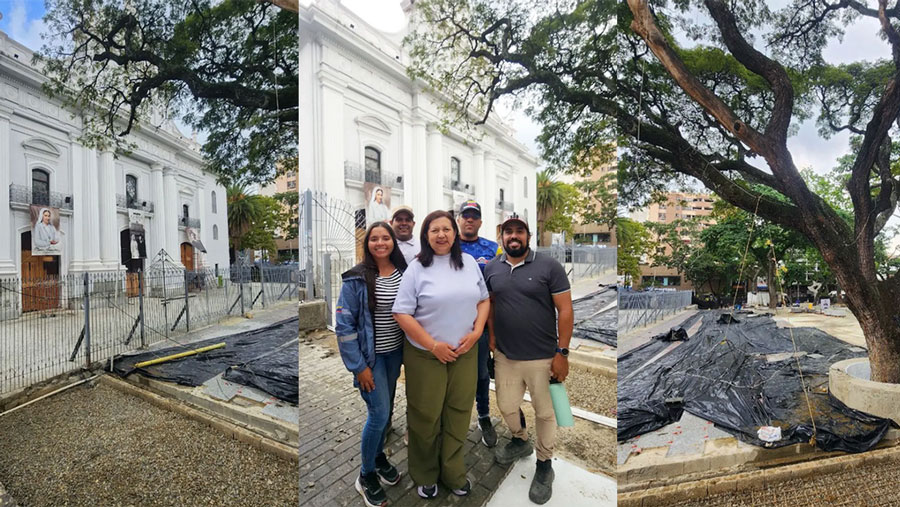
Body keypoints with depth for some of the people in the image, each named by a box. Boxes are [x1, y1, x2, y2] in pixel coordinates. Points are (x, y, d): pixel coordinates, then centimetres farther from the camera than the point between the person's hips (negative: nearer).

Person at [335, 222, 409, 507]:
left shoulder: (404, 273, -2)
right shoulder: (356, 279, -15)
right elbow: (344, 325, -14)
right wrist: (358, 366, -14)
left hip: (395, 352, 5)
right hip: (370, 355, -4)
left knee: (386, 409, 17)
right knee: (379, 414, -3)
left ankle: (379, 456, 41)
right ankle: (366, 476, 20)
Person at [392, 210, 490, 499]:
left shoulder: (470, 263, 4)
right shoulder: (417, 269, -9)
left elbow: (483, 300, 10)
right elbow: (401, 313, -12)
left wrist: (476, 332, -5)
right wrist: (433, 345, -14)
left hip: (464, 353, 3)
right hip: (425, 356, -3)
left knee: (458, 414, 13)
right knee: (426, 417, 9)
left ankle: (453, 473, 33)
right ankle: (424, 476, 31)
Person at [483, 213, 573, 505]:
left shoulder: (549, 267, -10)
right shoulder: (491, 270, 2)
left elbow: (565, 311, -10)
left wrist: (562, 352, -12)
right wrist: (491, 336, 6)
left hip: (542, 358, -3)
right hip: (505, 356, 4)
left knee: (544, 413, 12)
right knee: (506, 407, 19)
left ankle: (544, 466, 35)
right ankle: (520, 440, 49)